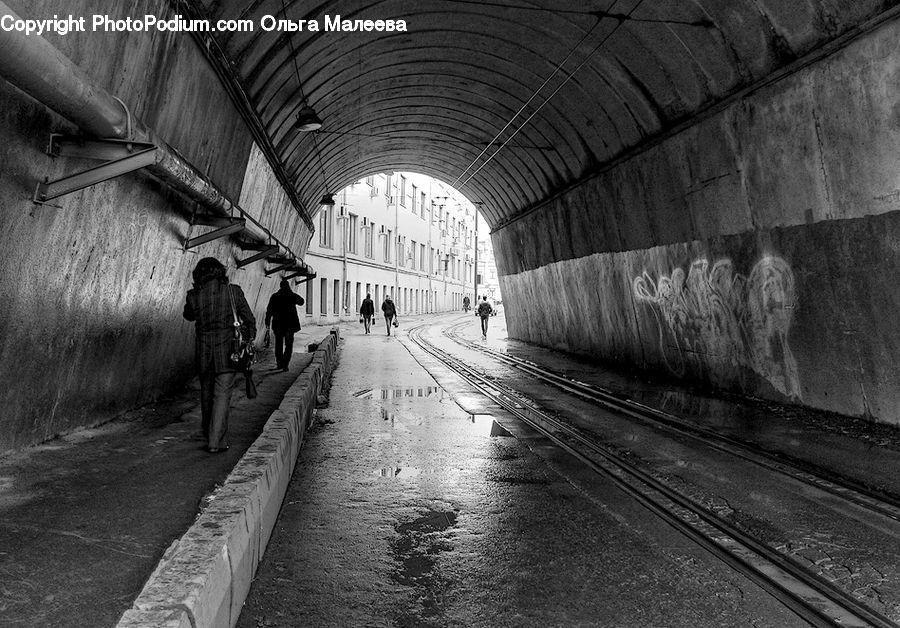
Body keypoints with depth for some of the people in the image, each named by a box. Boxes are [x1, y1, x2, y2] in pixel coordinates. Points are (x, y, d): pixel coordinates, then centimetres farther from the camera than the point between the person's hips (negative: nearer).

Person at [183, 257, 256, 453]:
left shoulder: (194, 295, -2)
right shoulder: (233, 291, -4)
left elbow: (188, 315, 20)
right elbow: (249, 319, 2)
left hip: (204, 350, 2)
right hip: (227, 348, -2)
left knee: (207, 392, 18)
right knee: (222, 394, 1)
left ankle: (209, 434, 35)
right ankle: (215, 441, -3)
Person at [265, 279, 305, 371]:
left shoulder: (274, 296, -1)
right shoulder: (292, 296, -3)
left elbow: (269, 310, -2)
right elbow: (301, 302, 15)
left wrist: (267, 322, 4)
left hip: (278, 323, 1)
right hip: (290, 323, -1)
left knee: (278, 344, 15)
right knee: (288, 344, 4)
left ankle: (279, 363, 17)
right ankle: (285, 364, -7)